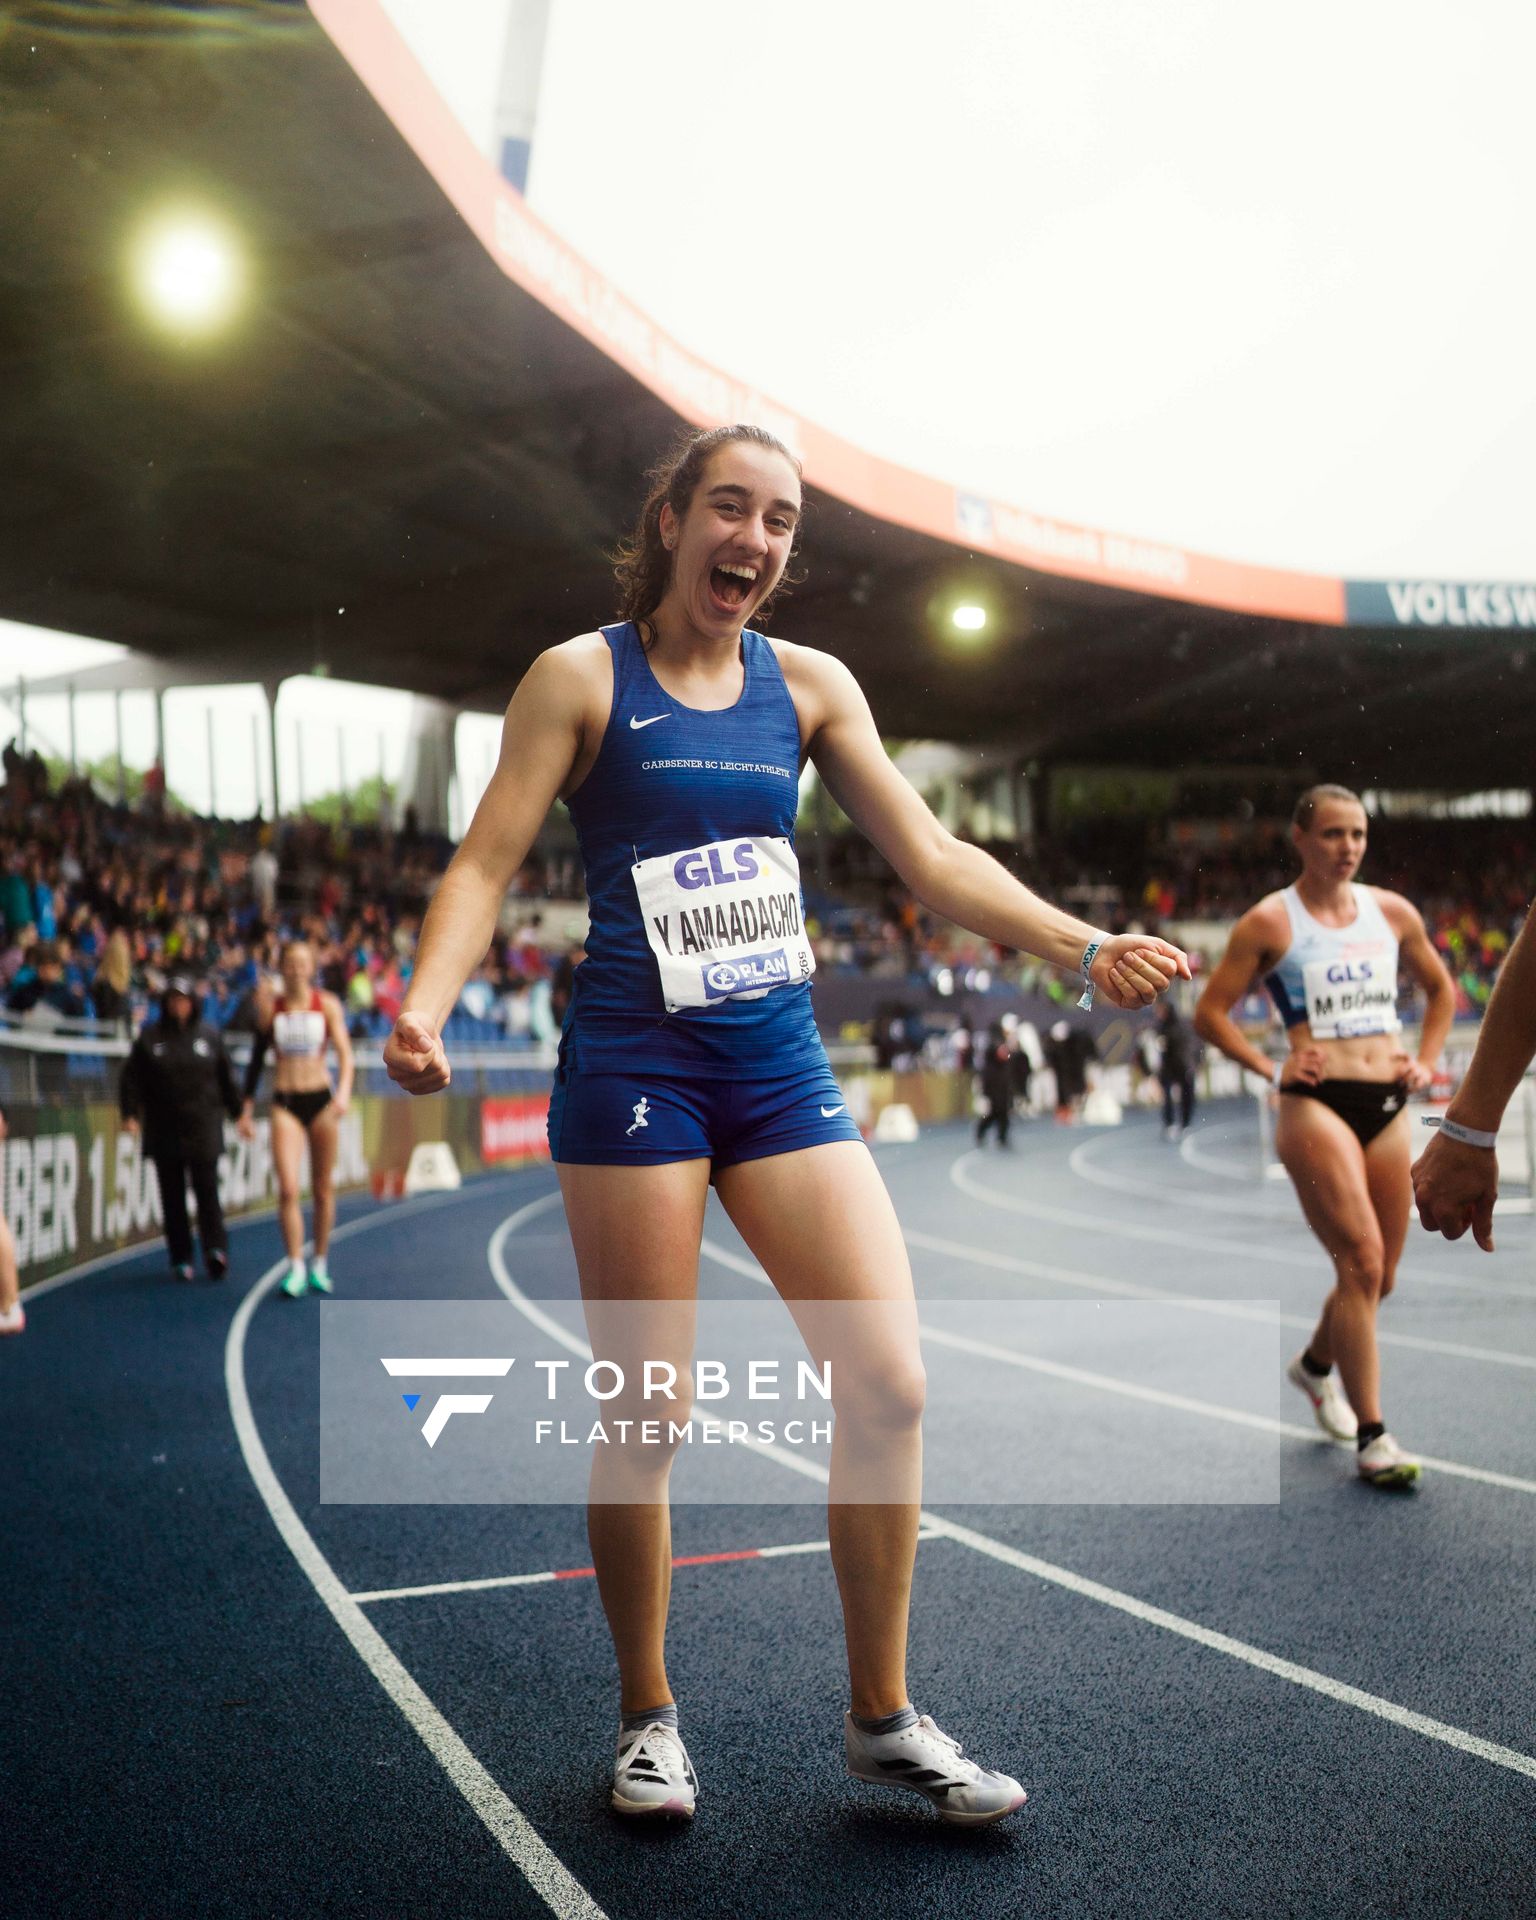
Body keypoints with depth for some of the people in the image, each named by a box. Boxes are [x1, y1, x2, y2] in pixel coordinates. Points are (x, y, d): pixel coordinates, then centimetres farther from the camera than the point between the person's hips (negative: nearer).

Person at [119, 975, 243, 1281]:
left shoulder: (210, 1036, 9)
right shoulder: (149, 1037, 7)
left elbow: (226, 1080, 15)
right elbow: (131, 1079, 5)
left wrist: (238, 1114, 14)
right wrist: (130, 1114, -5)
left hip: (203, 1126, -1)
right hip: (163, 1128, 1)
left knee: (206, 1187, -10)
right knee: (172, 1193, 2)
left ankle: (215, 1248, -10)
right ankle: (181, 1258, 7)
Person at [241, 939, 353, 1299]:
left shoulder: (327, 1005, 1)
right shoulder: (270, 1006, 4)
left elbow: (344, 1052, -5)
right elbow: (257, 1054, 10)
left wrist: (344, 1092, -22)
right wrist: (247, 1106, 5)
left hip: (321, 1099, 0)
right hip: (285, 1104, 0)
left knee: (323, 1188, 7)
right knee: (288, 1188, -13)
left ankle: (320, 1264, 20)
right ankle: (295, 1268, -8)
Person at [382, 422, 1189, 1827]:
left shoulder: (810, 686, 9)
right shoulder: (581, 678, -1)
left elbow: (932, 859, 8)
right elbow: (488, 862, -5)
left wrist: (1083, 946, -5)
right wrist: (424, 1007, -23)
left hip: (782, 1066, 4)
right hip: (635, 1066, -4)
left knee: (889, 1382, -4)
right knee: (646, 1418, 1)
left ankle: (883, 1718, 13)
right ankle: (648, 1719, 23)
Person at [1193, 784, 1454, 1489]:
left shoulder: (1392, 912, 11)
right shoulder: (1270, 921, -2)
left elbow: (1441, 989, 26)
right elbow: (1209, 1012, 1)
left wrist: (1425, 1062, 14)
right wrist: (1270, 1068, -8)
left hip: (1387, 1106, 5)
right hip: (1316, 1106, -5)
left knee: (1380, 1273, 12)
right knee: (1361, 1261, -16)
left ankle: (1315, 1364, 41)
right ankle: (1371, 1438, -10)